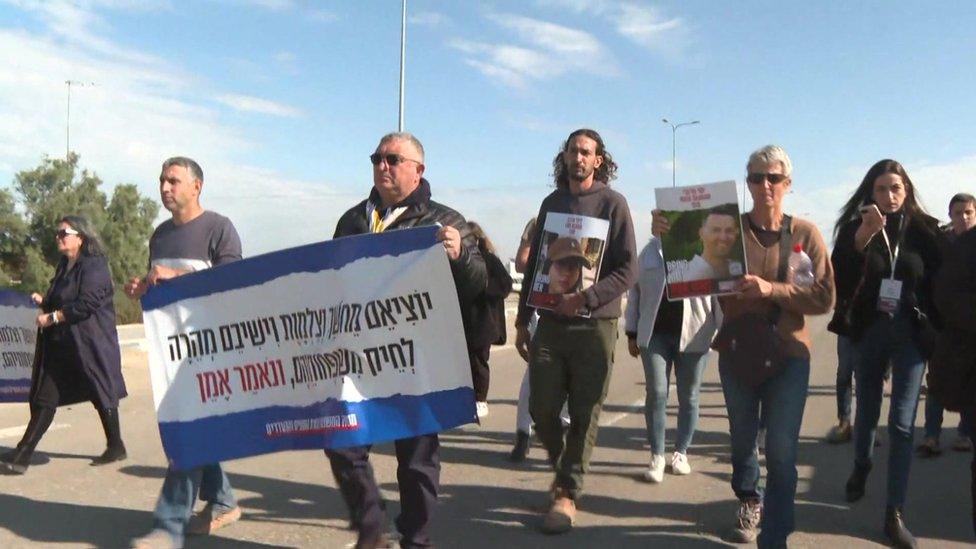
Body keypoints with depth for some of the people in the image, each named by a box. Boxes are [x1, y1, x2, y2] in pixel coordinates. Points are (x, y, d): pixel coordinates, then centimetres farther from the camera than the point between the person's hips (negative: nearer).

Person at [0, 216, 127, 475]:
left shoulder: (94, 266, -11)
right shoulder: (63, 266, 16)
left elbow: (87, 304, -20)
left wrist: (52, 317, -17)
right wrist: (43, 301, 5)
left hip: (89, 345, -8)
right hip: (60, 344, 8)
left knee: (101, 395, 4)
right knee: (45, 397, 5)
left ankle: (116, 447, 19)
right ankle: (22, 454, 6)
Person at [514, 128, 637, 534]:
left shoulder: (612, 203, -2)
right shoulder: (551, 203, 12)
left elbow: (628, 269, -9)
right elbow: (534, 265, 15)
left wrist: (584, 299, -21)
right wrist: (522, 320, 12)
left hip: (595, 323, -4)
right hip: (550, 322, 4)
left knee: (584, 415, 1)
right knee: (542, 409, 5)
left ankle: (567, 494, 14)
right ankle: (564, 470, 31)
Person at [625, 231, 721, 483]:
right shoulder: (650, 251, 8)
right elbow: (635, 291, 11)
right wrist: (632, 333, 9)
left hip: (692, 336, -1)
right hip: (655, 334, 1)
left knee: (688, 396, 9)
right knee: (656, 393, -4)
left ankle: (681, 452, 25)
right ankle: (657, 456, 6)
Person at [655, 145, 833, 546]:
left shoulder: (805, 233, -3)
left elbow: (825, 297, -8)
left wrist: (772, 289, -22)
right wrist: (667, 236, -28)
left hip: (787, 355, -1)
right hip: (736, 352, 1)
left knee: (781, 454, -3)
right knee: (742, 441, 19)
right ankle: (750, 503, 47)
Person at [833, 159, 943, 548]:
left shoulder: (924, 228, -1)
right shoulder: (856, 227, -2)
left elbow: (939, 282, 2)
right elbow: (838, 274, -17)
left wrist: (937, 333, -3)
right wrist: (863, 236, -30)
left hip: (910, 333, -1)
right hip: (870, 330, 1)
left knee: (902, 422, -4)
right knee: (867, 411, 16)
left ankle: (895, 514, 1)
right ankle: (861, 467, 45)